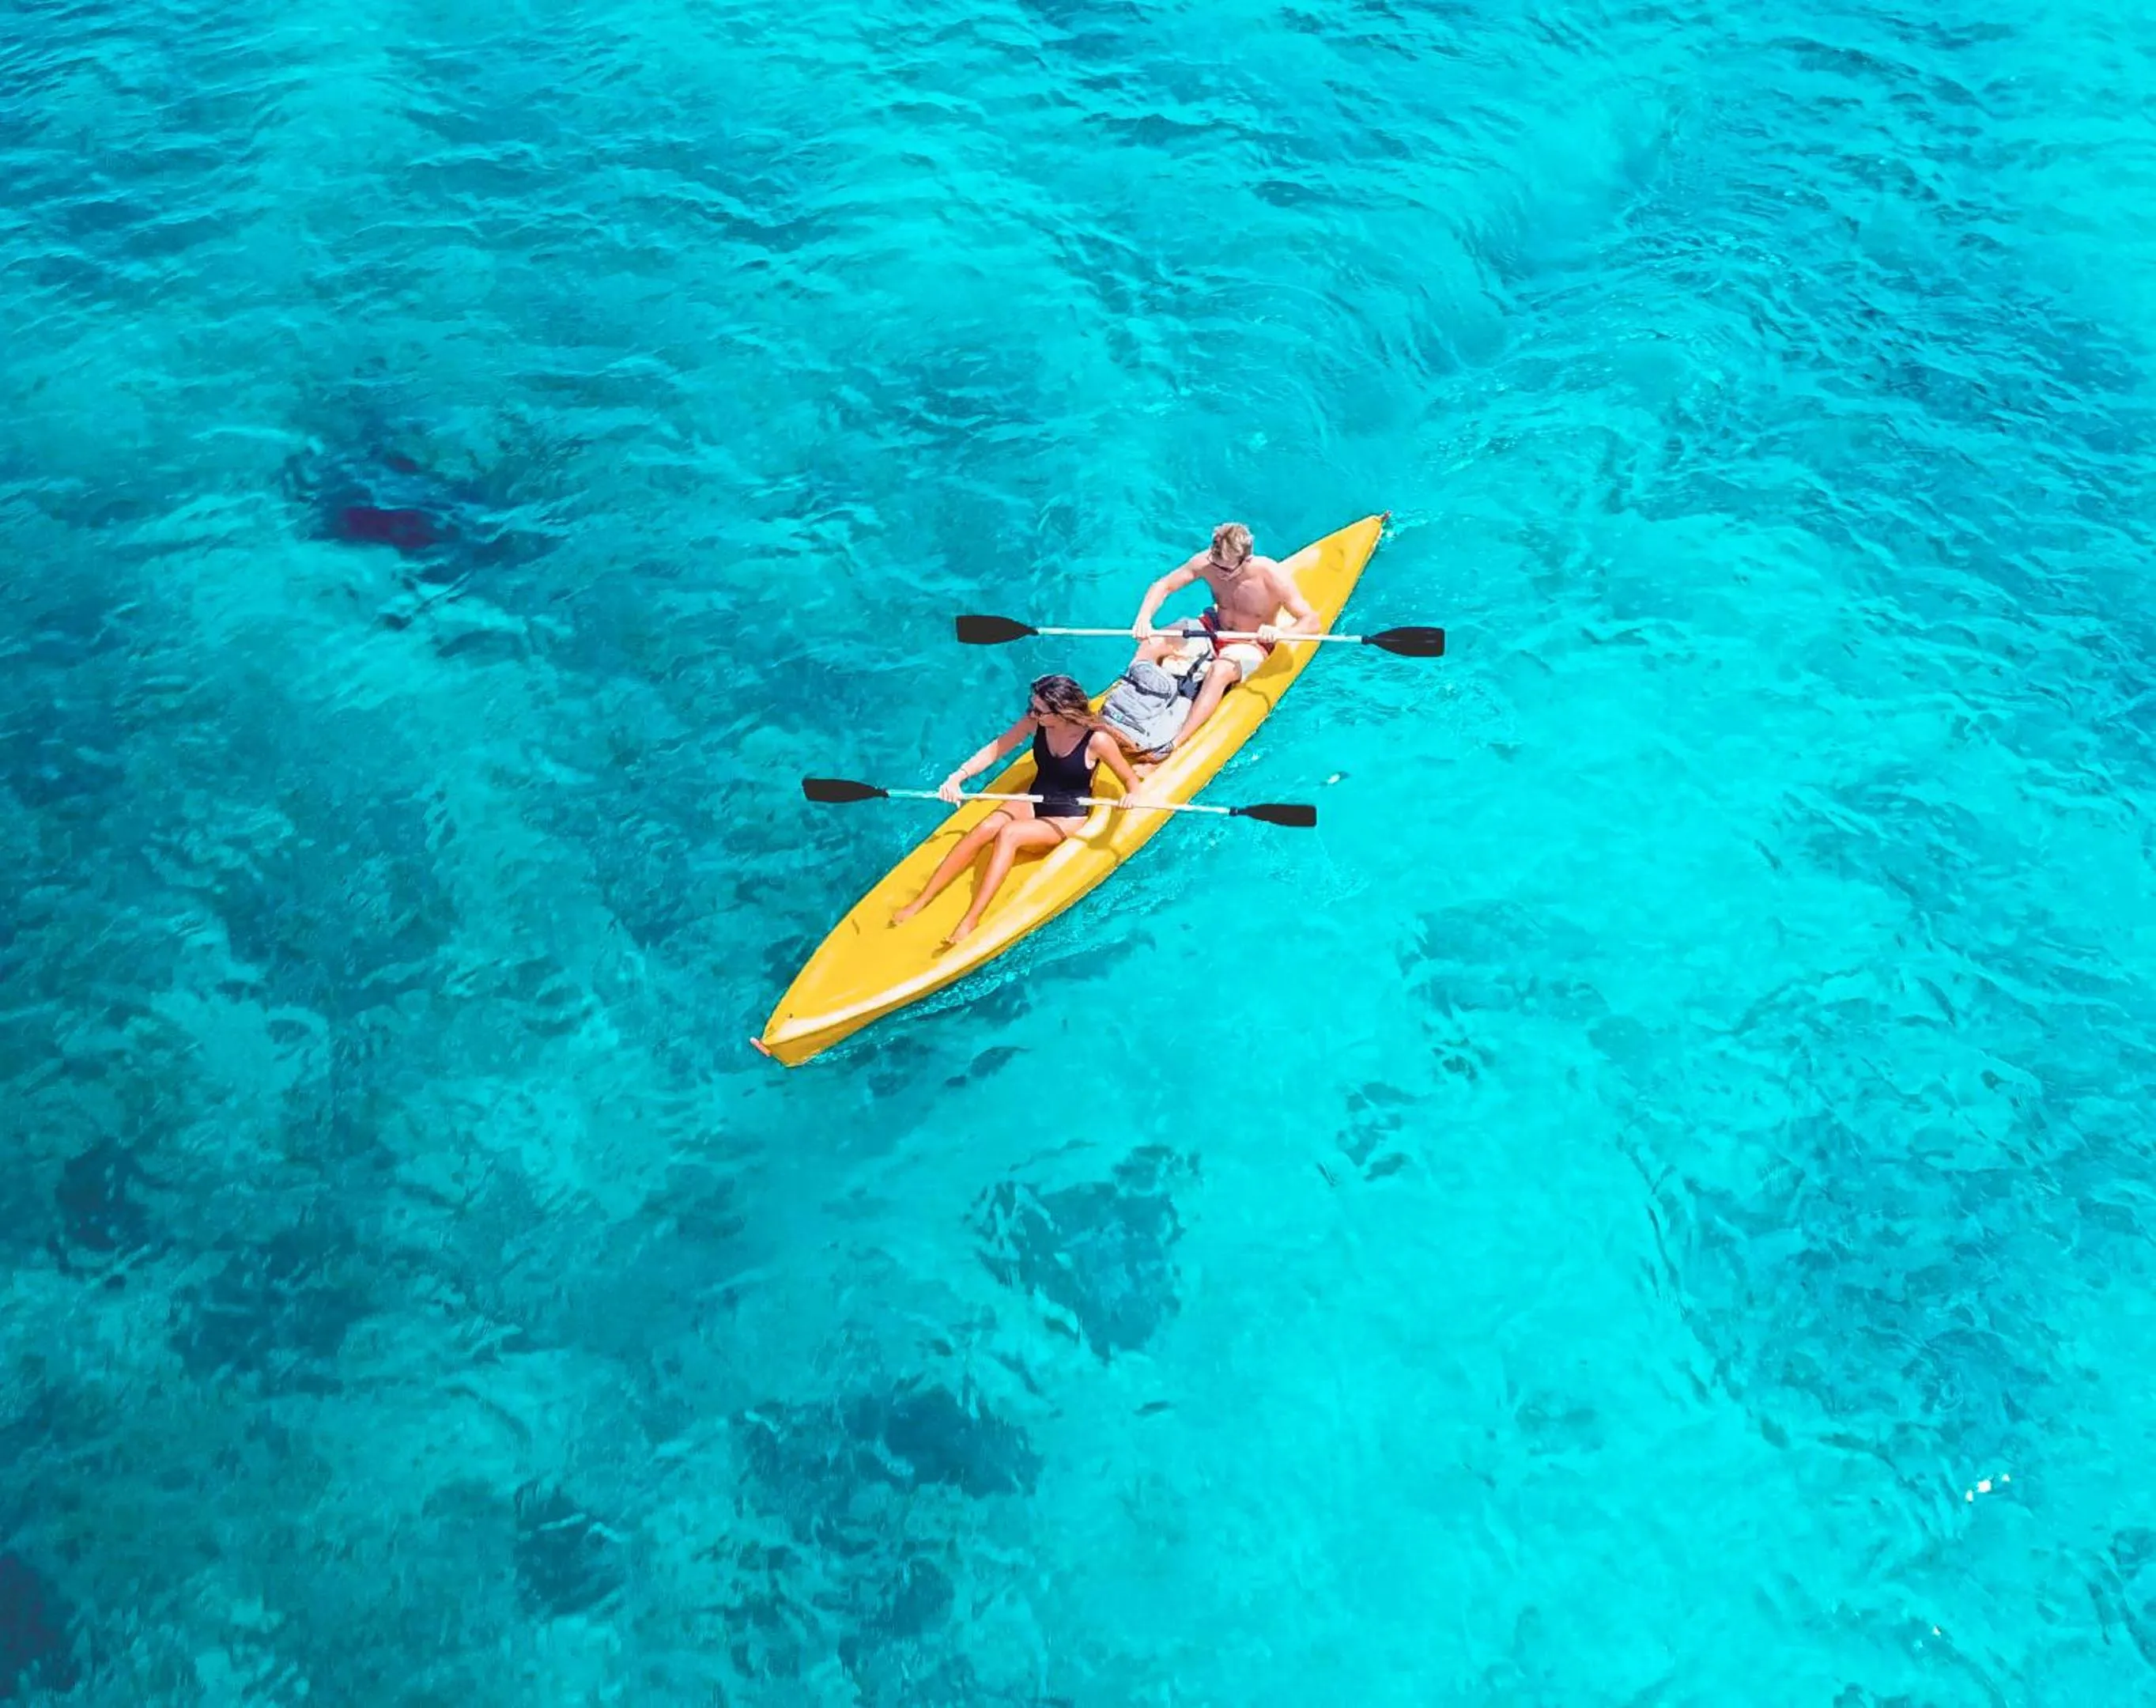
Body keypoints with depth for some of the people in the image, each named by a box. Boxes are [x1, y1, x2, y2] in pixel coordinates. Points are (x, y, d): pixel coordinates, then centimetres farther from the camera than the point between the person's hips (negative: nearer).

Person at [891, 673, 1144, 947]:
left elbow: (1131, 781, -12)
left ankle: (972, 919, -34)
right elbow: (993, 751, -5)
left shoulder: (1096, 740, -21)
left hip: (1067, 819, -4)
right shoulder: (1035, 723, -9)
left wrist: (1131, 796, -35)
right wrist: (957, 778, -18)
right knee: (985, 828, -24)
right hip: (1033, 802, 5)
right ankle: (919, 903, -21)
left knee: (1008, 833, -31)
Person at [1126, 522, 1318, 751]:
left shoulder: (1272, 577, -26)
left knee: (1219, 671, -37)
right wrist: (1144, 618, -26)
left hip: (1251, 643, -5)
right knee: (1152, 644, -17)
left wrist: (1280, 632, -44)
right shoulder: (1206, 563, -18)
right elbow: (1163, 586, -8)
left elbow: (1312, 622, -23)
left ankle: (1175, 744, -42)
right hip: (1214, 629, 5)